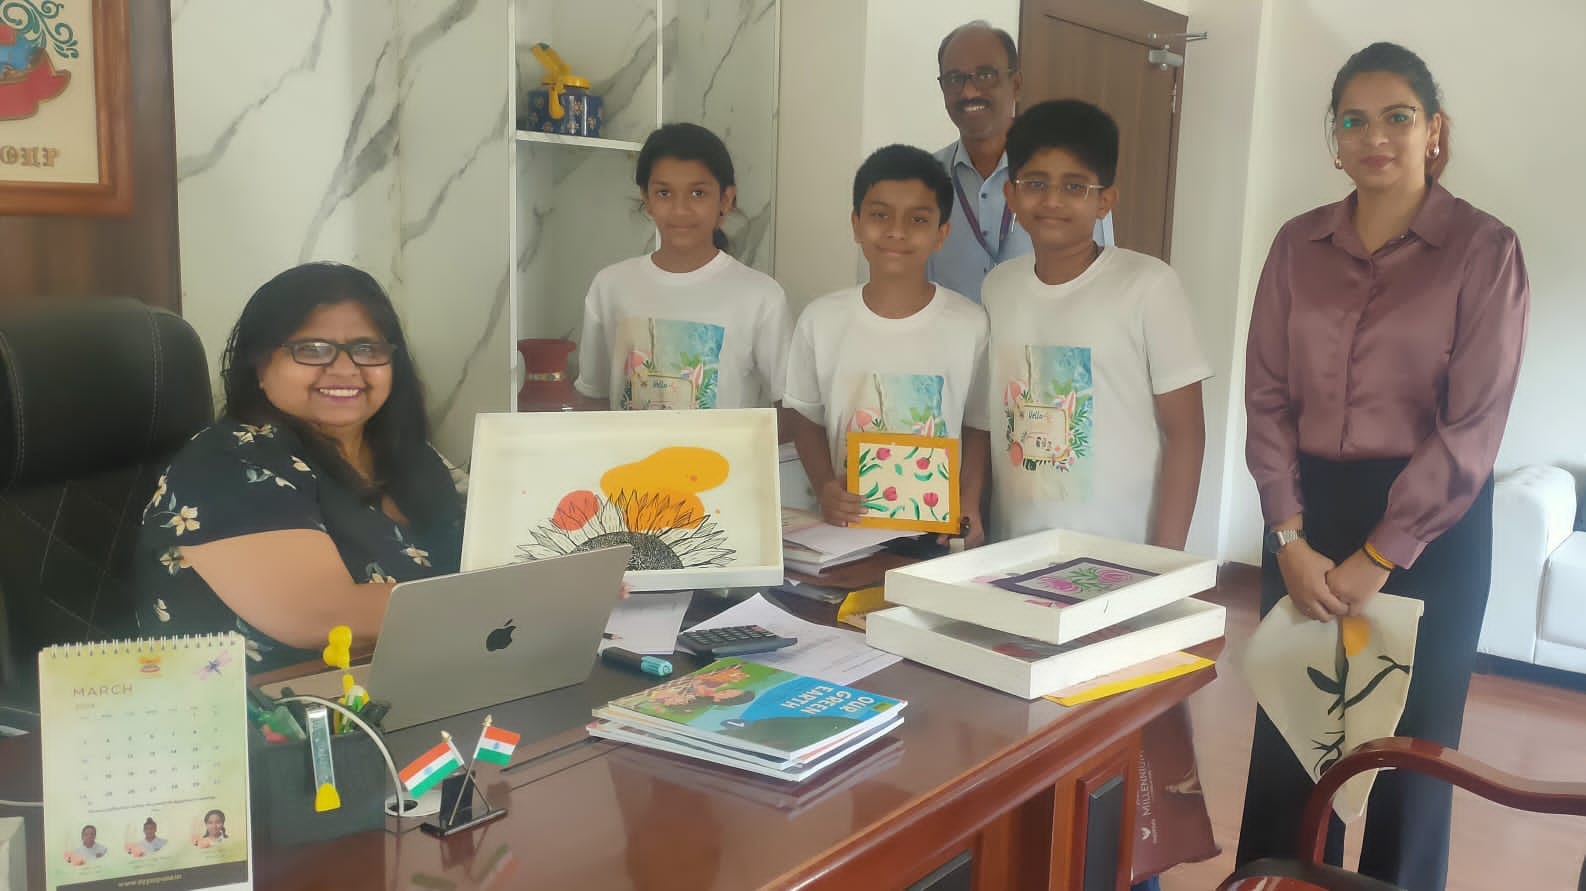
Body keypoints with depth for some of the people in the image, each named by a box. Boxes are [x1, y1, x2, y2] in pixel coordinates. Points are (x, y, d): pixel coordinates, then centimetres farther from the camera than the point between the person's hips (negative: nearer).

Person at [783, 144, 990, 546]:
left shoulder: (971, 325, -2)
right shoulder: (821, 320, 1)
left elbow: (979, 426, 7)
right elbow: (807, 419, 10)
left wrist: (969, 502, -6)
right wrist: (825, 487, -6)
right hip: (846, 526, 1)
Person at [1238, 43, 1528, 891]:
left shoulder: (1484, 249, -7)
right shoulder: (1298, 244, 4)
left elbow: (1472, 425, -11)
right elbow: (1268, 395, 2)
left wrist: (1377, 558, -12)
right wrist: (1291, 538, -7)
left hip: (1430, 520, -3)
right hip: (1311, 507, 3)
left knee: (1409, 741, 10)